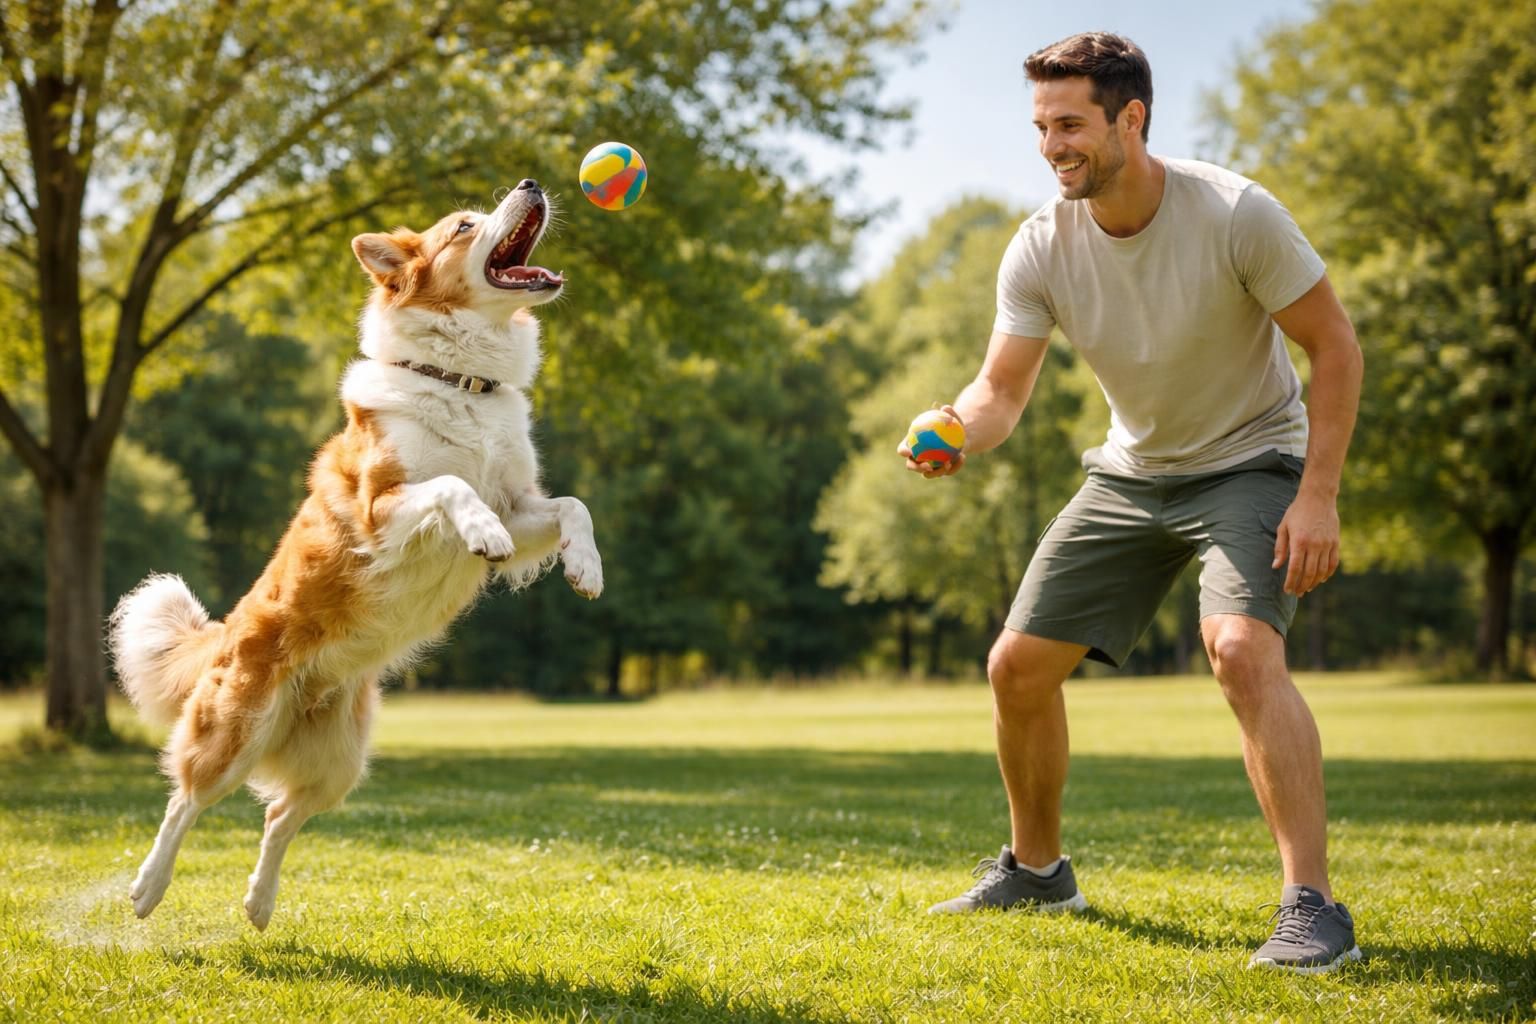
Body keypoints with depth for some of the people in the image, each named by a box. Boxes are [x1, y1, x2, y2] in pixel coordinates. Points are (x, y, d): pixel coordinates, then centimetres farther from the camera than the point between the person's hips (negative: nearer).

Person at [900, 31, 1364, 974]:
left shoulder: (1235, 214, -23)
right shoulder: (1042, 249, -11)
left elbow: (1335, 345, -15)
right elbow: (1002, 390, -7)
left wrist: (1319, 495, -21)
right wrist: (956, 434, -32)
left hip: (1251, 463, -5)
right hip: (1131, 474, 6)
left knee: (1243, 647, -32)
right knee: (1018, 667, 4)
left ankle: (1315, 911, -27)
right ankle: (1037, 869, 27)